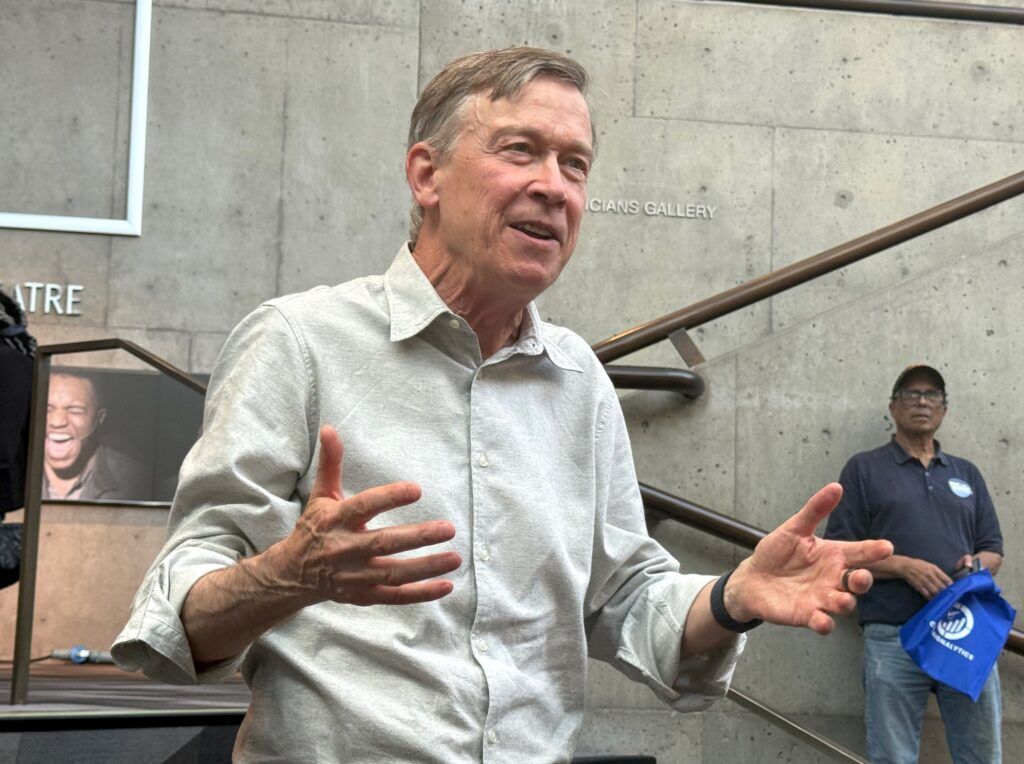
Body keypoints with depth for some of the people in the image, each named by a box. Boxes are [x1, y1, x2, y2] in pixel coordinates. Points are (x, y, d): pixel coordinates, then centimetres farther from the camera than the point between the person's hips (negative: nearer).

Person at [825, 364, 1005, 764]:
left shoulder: (967, 474, 19)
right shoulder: (864, 469, 7)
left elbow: (993, 550, 19)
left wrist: (976, 564, -6)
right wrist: (903, 566, -15)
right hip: (894, 640, -3)